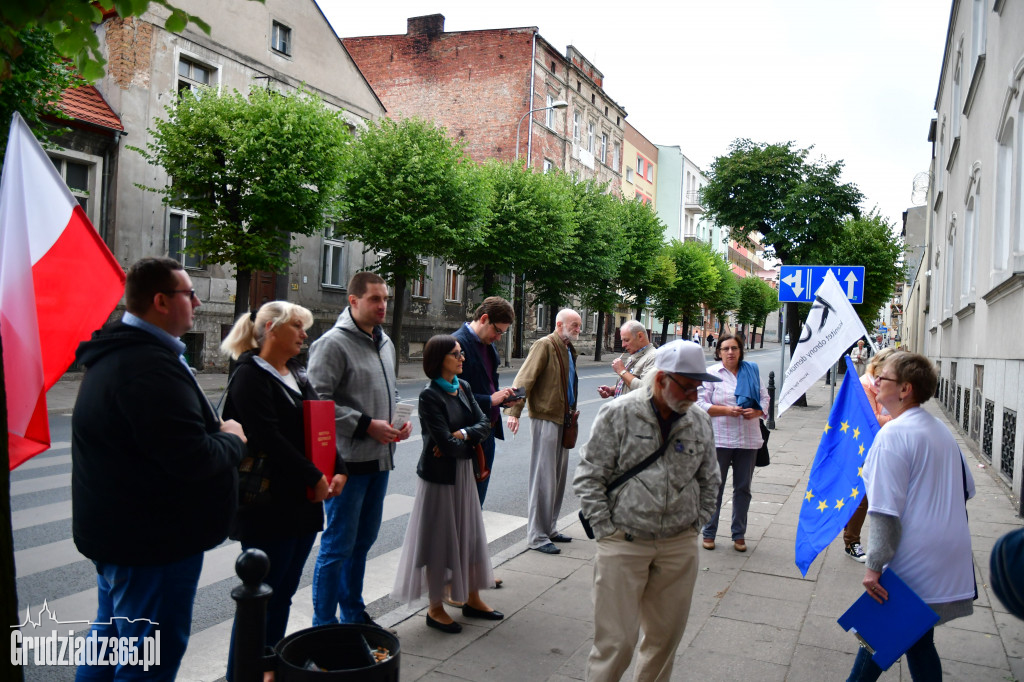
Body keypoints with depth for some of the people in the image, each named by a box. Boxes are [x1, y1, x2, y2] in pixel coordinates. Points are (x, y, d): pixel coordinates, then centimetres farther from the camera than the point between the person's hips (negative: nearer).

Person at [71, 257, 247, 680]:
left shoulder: (115, 354, 9)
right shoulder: (152, 366, -26)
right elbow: (193, 459, -30)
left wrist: (215, 433, 3)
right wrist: (233, 440, -10)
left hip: (116, 531, 11)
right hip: (154, 542, -11)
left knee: (110, 639, 26)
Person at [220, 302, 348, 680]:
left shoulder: (297, 375, 14)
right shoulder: (250, 376, -12)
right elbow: (268, 438, -21)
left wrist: (338, 470, -2)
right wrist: (314, 478, -18)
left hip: (304, 503, 8)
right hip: (268, 506, -8)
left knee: (283, 594, 15)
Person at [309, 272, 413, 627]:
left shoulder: (384, 342, 13)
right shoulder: (333, 343, -13)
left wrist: (399, 420, 6)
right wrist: (367, 425, -20)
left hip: (379, 458, 8)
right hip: (347, 460, -8)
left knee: (363, 540, 18)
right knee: (338, 545, 1)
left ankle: (353, 614, 34)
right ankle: (324, 624, 16)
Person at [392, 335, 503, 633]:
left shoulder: (464, 387, 5)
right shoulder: (430, 396, -17)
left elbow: (484, 424, 0)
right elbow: (446, 444, -21)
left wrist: (463, 434, -16)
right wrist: (471, 442, -6)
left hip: (464, 471, 7)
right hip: (439, 475, -7)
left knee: (470, 534, 15)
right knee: (439, 539, 4)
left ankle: (471, 599, 30)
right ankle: (435, 609, 19)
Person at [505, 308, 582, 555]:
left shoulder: (569, 349, 16)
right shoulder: (544, 345, -11)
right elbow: (524, 378, -19)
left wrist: (572, 412, 17)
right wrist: (514, 411, -27)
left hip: (563, 420, 9)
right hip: (545, 418, -9)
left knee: (558, 478, 14)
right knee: (543, 479, -5)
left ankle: (549, 528, 26)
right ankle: (536, 536, 4)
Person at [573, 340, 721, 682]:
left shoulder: (700, 422, 5)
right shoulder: (618, 414, -8)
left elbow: (709, 480, 19)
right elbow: (588, 477, -5)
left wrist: (695, 524, 12)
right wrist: (606, 530, -7)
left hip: (680, 546, 4)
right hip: (623, 543, -4)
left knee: (666, 635, 14)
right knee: (616, 640, -3)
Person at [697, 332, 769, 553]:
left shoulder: (752, 371, 10)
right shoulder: (711, 373, 0)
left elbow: (764, 399, 12)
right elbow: (701, 404, -5)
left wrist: (756, 412, -9)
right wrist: (726, 410, -18)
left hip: (748, 440, 3)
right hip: (719, 439, -3)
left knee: (743, 488, 9)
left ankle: (739, 534, 21)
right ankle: (709, 533, 15)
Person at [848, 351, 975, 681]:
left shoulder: (892, 435, -18)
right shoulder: (940, 430, 10)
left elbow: (886, 511, -20)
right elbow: (966, 489, 23)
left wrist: (874, 566, -18)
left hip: (912, 565, -8)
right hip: (947, 560, 8)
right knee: (918, 640, 15)